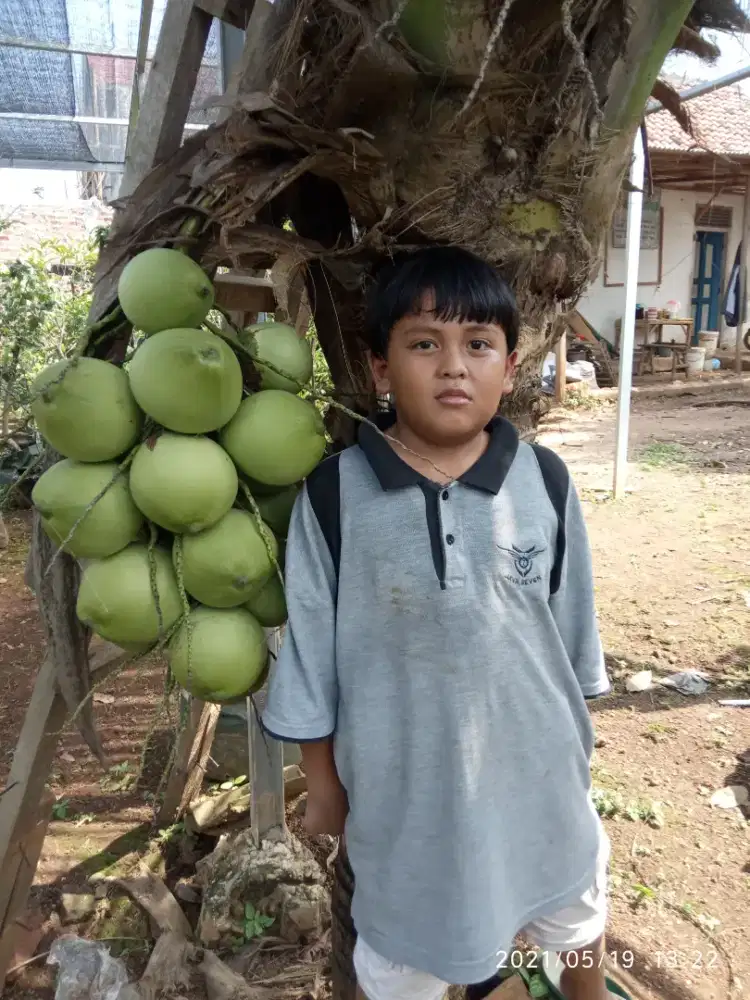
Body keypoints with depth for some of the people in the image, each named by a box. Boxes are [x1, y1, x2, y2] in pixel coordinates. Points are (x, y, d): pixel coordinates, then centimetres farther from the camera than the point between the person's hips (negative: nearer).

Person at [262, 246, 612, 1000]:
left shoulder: (545, 481, -12)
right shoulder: (335, 494, -16)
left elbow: (573, 625, 0)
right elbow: (311, 652, -8)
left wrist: (575, 737, 9)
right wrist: (323, 784, -1)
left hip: (536, 763, 3)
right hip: (402, 779, -1)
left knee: (575, 911, 30)